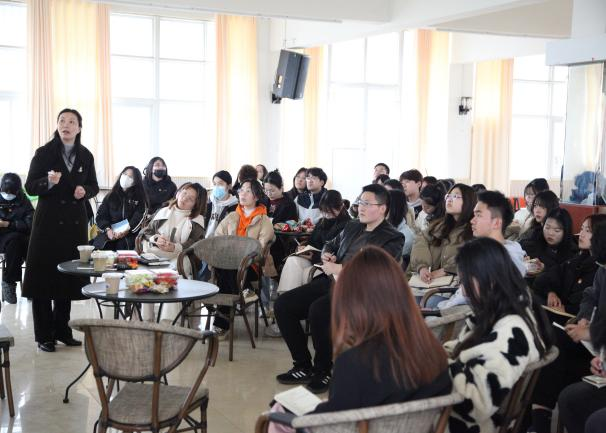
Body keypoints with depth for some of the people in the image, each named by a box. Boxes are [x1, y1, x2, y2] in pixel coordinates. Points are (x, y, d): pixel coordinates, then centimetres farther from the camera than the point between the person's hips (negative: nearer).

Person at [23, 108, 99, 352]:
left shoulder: (86, 156, 5)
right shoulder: (44, 153, -5)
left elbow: (94, 186, 14)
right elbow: (30, 187, -6)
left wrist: (85, 191, -8)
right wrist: (48, 182, -25)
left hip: (75, 222, 4)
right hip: (48, 221, -3)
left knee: (69, 277, 9)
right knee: (44, 277, -3)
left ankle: (62, 330, 22)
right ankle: (44, 335, 6)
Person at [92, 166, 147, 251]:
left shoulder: (139, 199, 13)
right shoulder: (110, 196, 19)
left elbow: (139, 218, -1)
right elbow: (101, 215, 12)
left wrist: (126, 231, -18)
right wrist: (107, 229, -8)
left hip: (129, 236, -1)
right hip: (109, 236, 2)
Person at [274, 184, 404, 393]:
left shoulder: (393, 238, -2)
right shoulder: (352, 227, 21)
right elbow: (331, 244, 36)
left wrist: (339, 268, -16)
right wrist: (326, 255, 12)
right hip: (330, 282, 8)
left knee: (318, 310, -34)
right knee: (283, 304, -8)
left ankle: (323, 371, -13)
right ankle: (303, 367, 3)